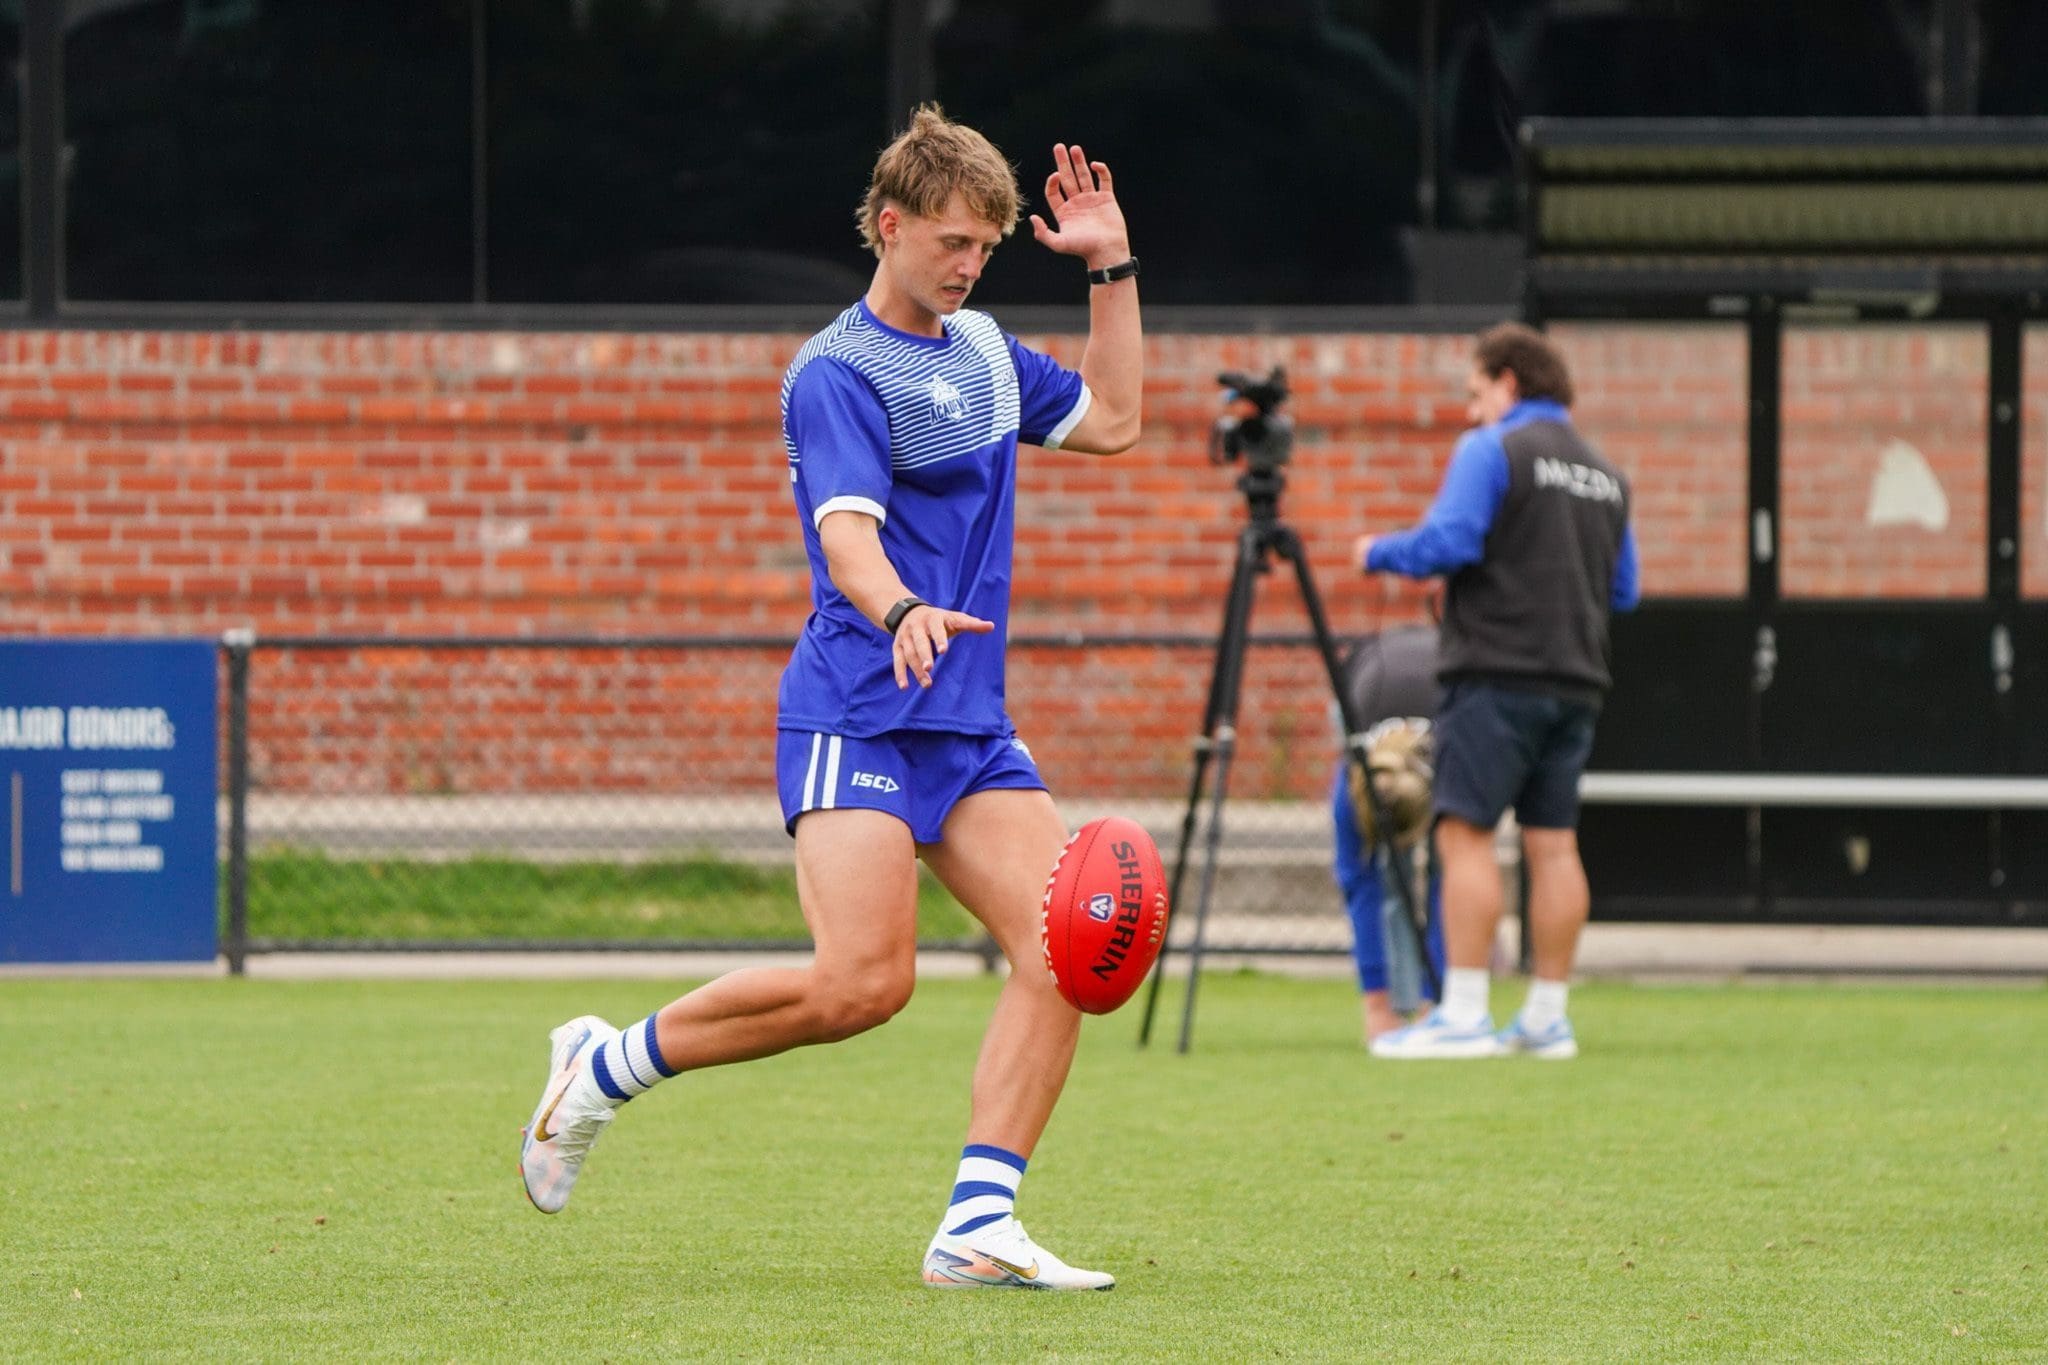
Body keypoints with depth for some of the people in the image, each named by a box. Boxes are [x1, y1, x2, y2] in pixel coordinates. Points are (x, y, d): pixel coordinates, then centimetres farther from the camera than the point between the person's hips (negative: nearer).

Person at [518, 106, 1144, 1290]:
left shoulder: (984, 347, 18)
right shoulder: (838, 372, -9)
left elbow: (1111, 421, 31)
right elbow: (846, 527, -24)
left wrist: (1112, 269, 21)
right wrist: (901, 611, -45)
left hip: (970, 724, 8)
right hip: (856, 713, -8)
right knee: (863, 980, -21)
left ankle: (977, 1229, -11)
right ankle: (609, 1064, 0)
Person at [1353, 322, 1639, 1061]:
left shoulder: (1491, 452, -4)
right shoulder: (1606, 474, 17)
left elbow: (1446, 542, -15)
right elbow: (1623, 590, 19)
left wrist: (1378, 553, 2)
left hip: (1496, 673, -7)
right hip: (1576, 681, 7)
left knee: (1466, 833, -6)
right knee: (1552, 843, 7)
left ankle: (1464, 1014, -12)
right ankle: (1547, 1018, 7)